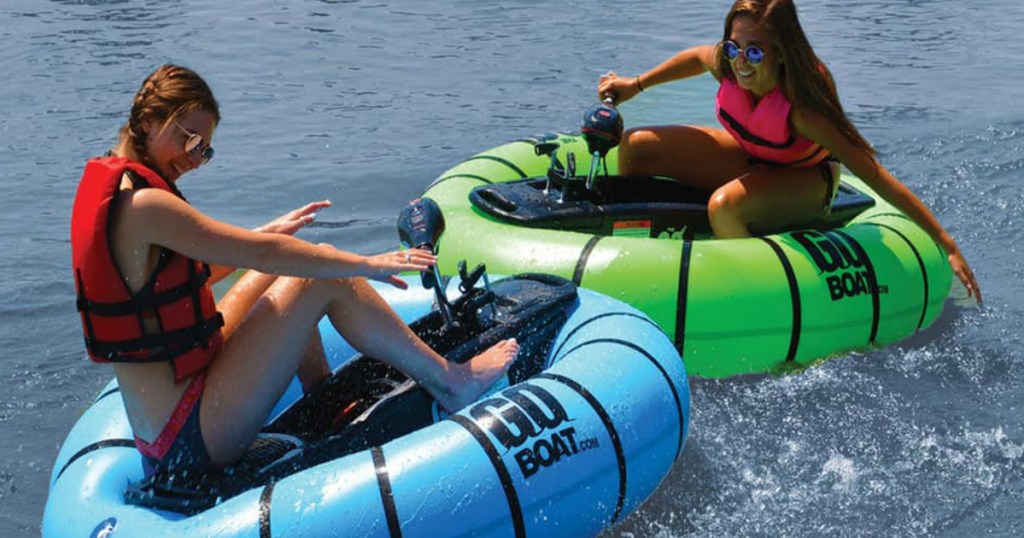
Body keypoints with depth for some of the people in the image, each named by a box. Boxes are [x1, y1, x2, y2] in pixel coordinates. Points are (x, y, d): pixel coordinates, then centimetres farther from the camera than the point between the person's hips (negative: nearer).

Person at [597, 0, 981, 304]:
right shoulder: (726, 65, -23)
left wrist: (948, 246, -34)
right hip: (751, 158, 6)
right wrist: (636, 85, 10)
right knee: (635, 146, -6)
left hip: (805, 180, -6)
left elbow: (875, 176, -35)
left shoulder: (801, 108, -38)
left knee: (724, 204, -38)